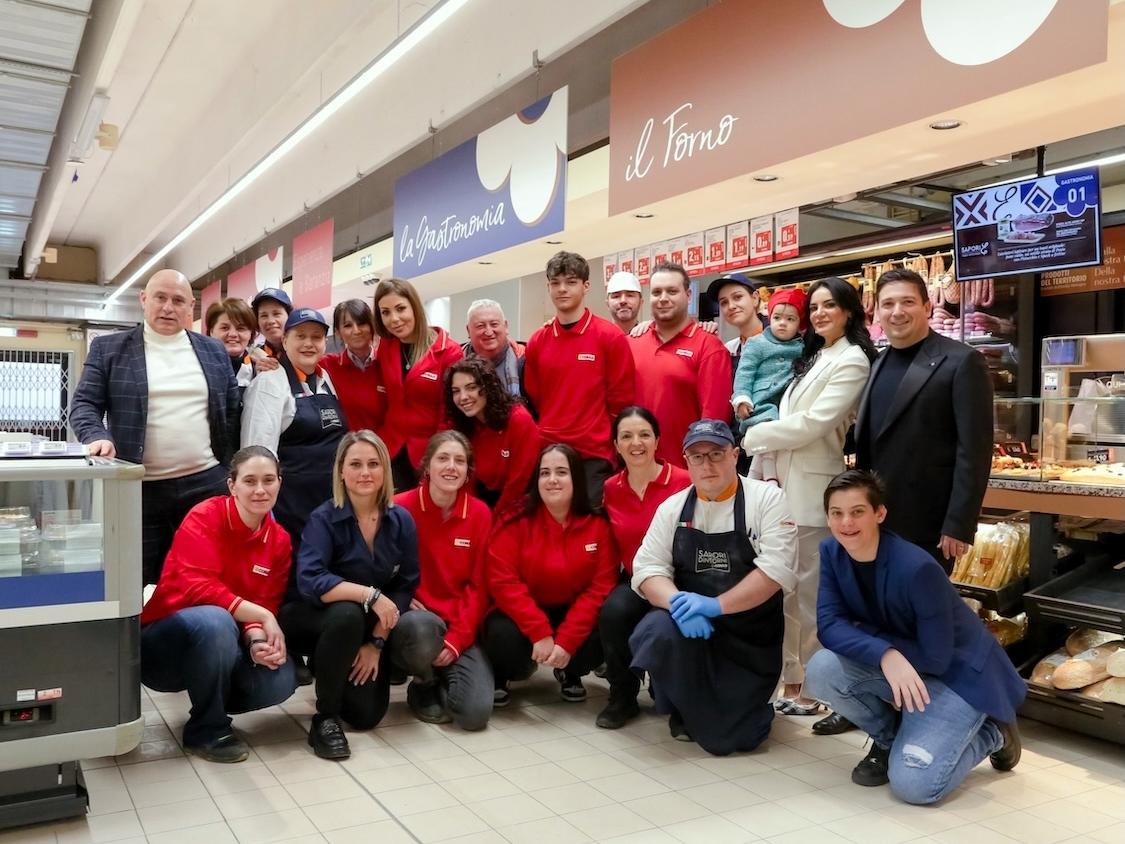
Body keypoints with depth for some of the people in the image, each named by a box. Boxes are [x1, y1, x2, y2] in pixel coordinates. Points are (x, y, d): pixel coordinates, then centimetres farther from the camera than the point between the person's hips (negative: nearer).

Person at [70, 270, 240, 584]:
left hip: (207, 483, 1)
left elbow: (233, 411, 12)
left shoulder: (214, 351, 11)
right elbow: (85, 403, 1)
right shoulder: (108, 348, 5)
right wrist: (97, 437, -19)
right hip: (139, 489, -1)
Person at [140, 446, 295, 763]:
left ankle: (211, 703, 11)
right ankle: (206, 729, -14)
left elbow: (267, 605, -4)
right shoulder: (204, 517, -17)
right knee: (214, 620, -38)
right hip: (164, 642, -4)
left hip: (224, 647, 5)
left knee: (280, 680, -22)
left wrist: (257, 639, -26)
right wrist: (262, 616, -29)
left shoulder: (279, 540, -2)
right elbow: (196, 588, -27)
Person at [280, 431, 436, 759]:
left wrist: (376, 642, -14)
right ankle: (325, 718, -19)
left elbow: (405, 587, -7)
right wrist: (370, 595, -38)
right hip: (317, 621, -4)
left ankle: (328, 670, 27)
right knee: (347, 613, -38)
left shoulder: (401, 520, -8)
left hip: (373, 626, 4)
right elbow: (310, 581, -33)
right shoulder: (323, 519, -18)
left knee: (367, 715, -7)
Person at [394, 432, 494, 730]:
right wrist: (405, 599, -19)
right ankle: (424, 686, -1)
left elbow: (478, 585, -1)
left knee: (476, 712, -19)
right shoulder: (401, 507, -8)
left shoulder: (480, 513, -1)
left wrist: (457, 638, -12)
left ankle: (443, 678, 19)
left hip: (461, 626, 2)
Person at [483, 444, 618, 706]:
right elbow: (504, 583, -18)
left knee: (602, 638, -28)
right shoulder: (515, 522, -13)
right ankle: (500, 677, 7)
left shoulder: (598, 525, -9)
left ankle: (570, 673, 11)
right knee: (502, 634, -33)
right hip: (524, 615, -1)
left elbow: (601, 586, -14)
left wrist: (567, 641, -23)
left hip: (574, 615, 2)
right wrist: (540, 633, -27)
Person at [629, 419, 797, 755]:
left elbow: (777, 569, -16)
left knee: (727, 737, -13)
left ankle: (743, 705, 26)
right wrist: (677, 601, -23)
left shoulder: (767, 499, -5)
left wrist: (715, 605, -24)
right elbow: (648, 569, -1)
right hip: (688, 626, 2)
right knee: (657, 633, -32)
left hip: (751, 639, -2)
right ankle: (684, 711, 2)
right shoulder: (672, 507, 6)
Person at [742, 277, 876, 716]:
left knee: (810, 589, -1)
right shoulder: (813, 358, 20)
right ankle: (789, 677, 21)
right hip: (783, 480, 8)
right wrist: (762, 465, 3)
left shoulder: (852, 361, -6)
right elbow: (789, 418, 14)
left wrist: (754, 437, -6)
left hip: (811, 486, -8)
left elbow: (813, 422, -15)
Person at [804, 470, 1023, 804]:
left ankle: (990, 733, 10)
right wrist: (885, 654, -36)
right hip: (893, 664, 6)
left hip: (958, 673, -5)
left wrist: (860, 633, -20)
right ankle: (889, 738, 6)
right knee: (822, 670, -24)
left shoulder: (917, 568, -29)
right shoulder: (832, 552, -10)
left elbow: (936, 657, -24)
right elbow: (829, 626, -18)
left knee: (913, 784, -21)